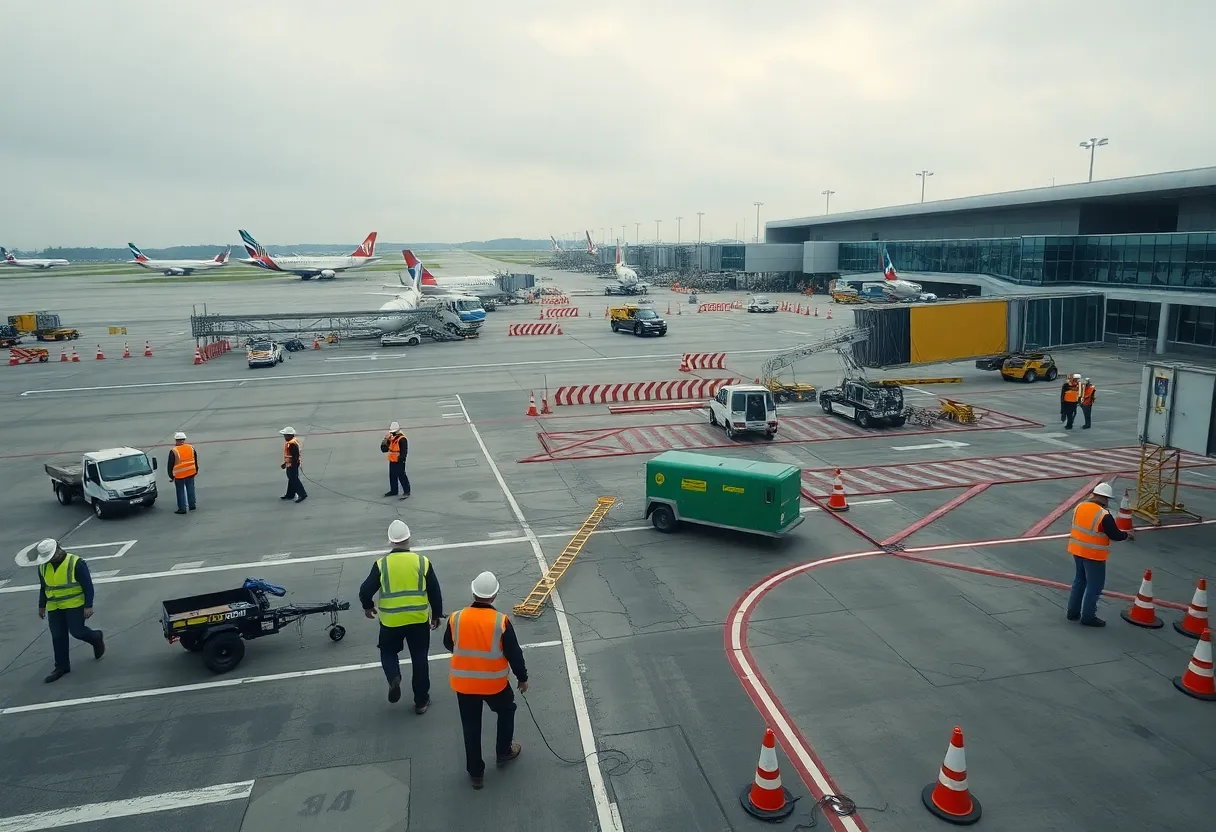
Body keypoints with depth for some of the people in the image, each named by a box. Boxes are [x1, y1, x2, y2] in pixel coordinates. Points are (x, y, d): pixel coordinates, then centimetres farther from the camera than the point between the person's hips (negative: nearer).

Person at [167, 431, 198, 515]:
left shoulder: (174, 451, -15)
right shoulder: (191, 448, 0)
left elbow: (170, 465, -10)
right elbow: (196, 460, 11)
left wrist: (171, 476, 0)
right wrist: (196, 470, 23)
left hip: (179, 476, -4)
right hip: (191, 473, 4)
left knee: (181, 492, 6)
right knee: (190, 489, 16)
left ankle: (182, 509, 10)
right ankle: (192, 505, 22)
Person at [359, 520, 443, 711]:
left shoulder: (382, 564, -7)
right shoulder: (422, 562, -4)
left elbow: (366, 590, -5)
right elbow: (435, 592, 0)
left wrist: (368, 607, 17)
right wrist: (437, 615, 13)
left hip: (391, 621, -1)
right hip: (419, 620, 1)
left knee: (388, 652, 24)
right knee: (420, 658, 14)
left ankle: (394, 679, -3)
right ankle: (421, 701, 20)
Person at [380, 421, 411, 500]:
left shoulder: (402, 439, -17)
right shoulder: (391, 439, 10)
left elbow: (404, 451, -20)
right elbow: (384, 449, 11)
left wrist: (401, 460, -23)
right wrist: (385, 441, -5)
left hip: (399, 462, -9)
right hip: (392, 461, 9)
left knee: (401, 476, -4)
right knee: (392, 476, 18)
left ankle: (406, 492, 5)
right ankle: (393, 491, 32)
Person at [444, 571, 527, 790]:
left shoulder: (456, 618, -13)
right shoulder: (501, 621, -20)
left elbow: (449, 645, 6)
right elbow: (514, 654, -11)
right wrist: (522, 678, 4)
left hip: (463, 683, 2)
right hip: (494, 683, -2)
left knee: (471, 727, 17)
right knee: (506, 711, 27)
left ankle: (476, 773, 27)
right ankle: (504, 752, 40)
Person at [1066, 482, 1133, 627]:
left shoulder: (1079, 507, -1)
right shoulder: (1104, 515, -22)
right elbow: (1115, 535, -14)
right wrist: (1127, 534, 5)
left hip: (1077, 550, 7)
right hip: (1094, 555, -7)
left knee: (1079, 580, 21)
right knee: (1094, 586, 7)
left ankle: (1073, 612, 27)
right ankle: (1088, 616, 15)